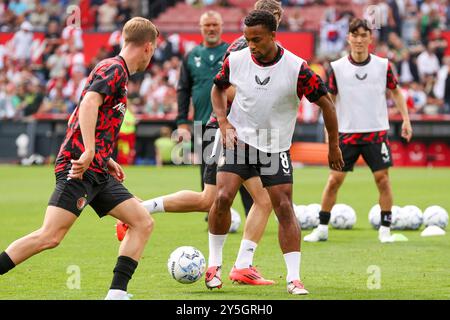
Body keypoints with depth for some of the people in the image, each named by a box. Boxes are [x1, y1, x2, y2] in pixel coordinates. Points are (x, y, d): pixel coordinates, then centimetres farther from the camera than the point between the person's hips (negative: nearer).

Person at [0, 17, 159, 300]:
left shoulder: (119, 72, 23)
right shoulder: (115, 69, -6)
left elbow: (75, 119, 29)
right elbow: (89, 102, -25)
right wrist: (89, 152, -32)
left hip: (97, 171, 10)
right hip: (80, 168, -10)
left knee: (143, 223, 2)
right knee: (50, 236, -18)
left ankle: (117, 293, -2)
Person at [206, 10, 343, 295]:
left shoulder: (296, 68, -17)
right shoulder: (236, 61, -8)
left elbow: (326, 103, -7)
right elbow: (219, 88, 13)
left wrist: (334, 147, -2)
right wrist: (223, 122, -2)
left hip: (276, 148, -1)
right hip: (238, 140, 1)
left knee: (284, 208, -8)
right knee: (223, 198, -14)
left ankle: (294, 278, -4)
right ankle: (214, 263, 6)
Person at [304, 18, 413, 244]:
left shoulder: (383, 65, -1)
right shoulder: (337, 67, -2)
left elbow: (396, 91, 12)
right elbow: (329, 99, 4)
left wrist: (406, 119, 5)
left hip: (376, 132, 0)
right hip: (347, 133, 0)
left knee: (382, 179, -4)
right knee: (334, 179, -1)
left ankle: (385, 229, 7)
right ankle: (322, 228, 10)